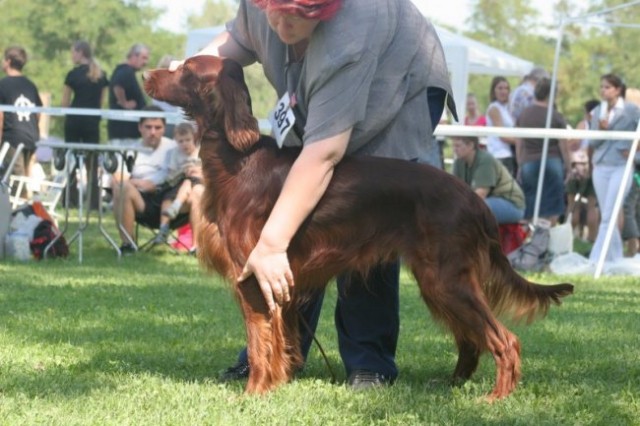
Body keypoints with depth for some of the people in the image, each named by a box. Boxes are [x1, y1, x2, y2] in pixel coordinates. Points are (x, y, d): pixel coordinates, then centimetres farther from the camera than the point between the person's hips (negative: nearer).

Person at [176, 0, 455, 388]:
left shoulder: (345, 42, -44)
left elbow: (324, 153, -47)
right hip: (317, 104, 7)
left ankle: (370, 361, -5)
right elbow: (240, 39, 2)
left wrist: (270, 246, -49)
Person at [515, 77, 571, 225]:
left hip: (528, 163, 3)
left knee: (529, 211, 7)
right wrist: (568, 167, 6)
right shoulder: (556, 117, -5)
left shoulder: (523, 115, 5)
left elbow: (519, 145, 9)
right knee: (552, 212, 0)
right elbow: (563, 146, -3)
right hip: (552, 162, -3)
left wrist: (520, 165, 17)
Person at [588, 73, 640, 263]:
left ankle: (596, 260, -15)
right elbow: (592, 142, 6)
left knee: (608, 217, -12)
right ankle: (615, 259, 16)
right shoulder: (598, 112, 9)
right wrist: (601, 130, -11)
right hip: (601, 167, 5)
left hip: (621, 167, -5)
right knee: (606, 216, 7)